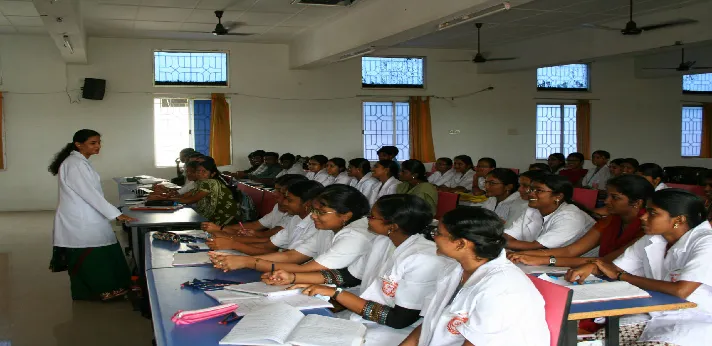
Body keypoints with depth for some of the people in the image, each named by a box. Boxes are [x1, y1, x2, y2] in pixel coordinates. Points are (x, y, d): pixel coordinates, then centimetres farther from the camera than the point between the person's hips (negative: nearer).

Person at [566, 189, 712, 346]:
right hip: (653, 318, 6)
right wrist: (591, 267, -14)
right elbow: (615, 269, 12)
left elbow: (681, 290, -27)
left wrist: (619, 275, -16)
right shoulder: (650, 241, 5)